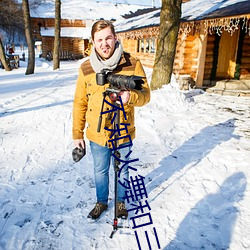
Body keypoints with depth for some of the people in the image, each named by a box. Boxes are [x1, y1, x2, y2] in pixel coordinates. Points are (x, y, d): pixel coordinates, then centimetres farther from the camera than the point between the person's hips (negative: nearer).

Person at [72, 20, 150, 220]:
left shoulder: (133, 64, -10)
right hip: (97, 134, 2)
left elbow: (145, 95, -9)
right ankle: (101, 202, 45)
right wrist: (77, 134, 2)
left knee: (122, 171, 19)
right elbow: (79, 103, 1)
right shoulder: (86, 68, -5)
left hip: (123, 134, -1)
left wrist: (131, 96, -32)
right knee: (100, 171, 20)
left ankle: (121, 201, 45)